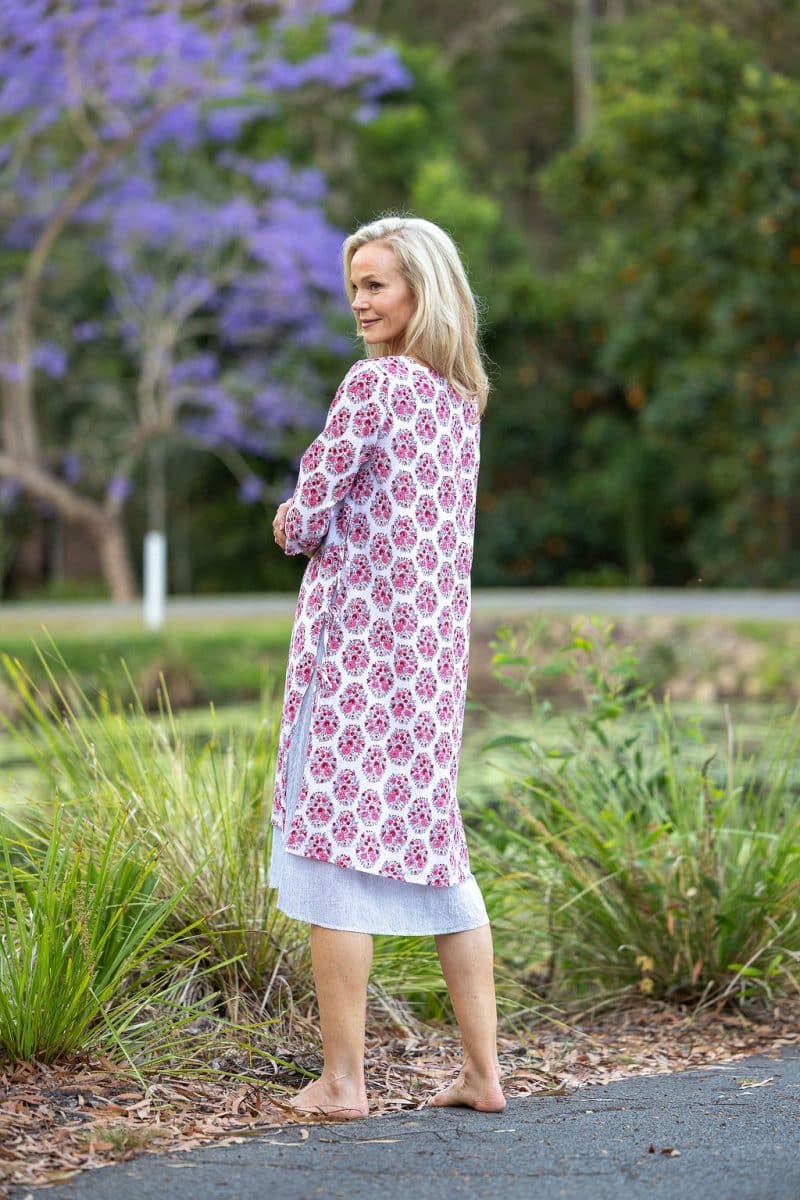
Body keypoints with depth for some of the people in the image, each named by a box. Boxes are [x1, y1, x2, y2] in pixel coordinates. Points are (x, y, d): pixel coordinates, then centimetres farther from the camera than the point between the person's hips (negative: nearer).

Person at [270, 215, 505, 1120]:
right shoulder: (461, 398, 13)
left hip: (355, 635, -8)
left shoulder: (373, 383, -12)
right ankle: (483, 1070, 15)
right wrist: (309, 522, 11)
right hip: (436, 638, 8)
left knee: (334, 846, -1)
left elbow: (302, 523, -12)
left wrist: (291, 527, 9)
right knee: (434, 845, 13)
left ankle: (341, 1080, 2)